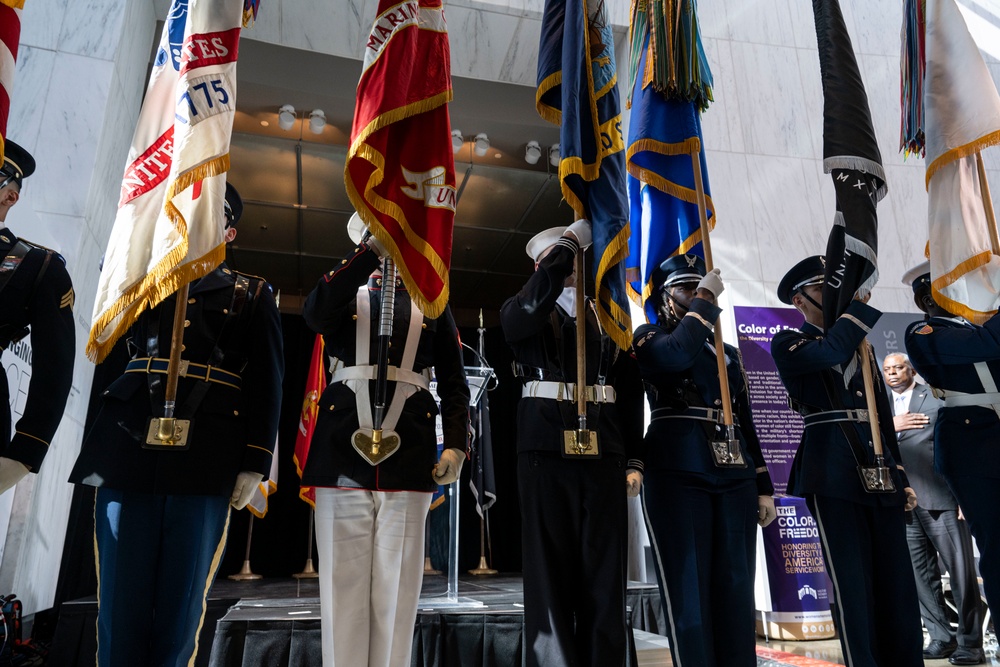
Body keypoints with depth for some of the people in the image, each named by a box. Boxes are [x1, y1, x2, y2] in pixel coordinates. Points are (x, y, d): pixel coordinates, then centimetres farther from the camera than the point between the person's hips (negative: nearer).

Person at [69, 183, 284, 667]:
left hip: (205, 464, -2)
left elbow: (266, 383, 5)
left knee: (179, 608, 3)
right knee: (120, 604, 3)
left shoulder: (252, 295, 13)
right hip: (129, 451, 2)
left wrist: (255, 462, -4)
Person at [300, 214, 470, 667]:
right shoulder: (347, 293, 16)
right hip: (343, 448, 0)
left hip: (409, 455, 0)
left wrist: (456, 443, -2)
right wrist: (373, 248, -17)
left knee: (397, 586, 3)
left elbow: (454, 381, 12)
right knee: (344, 583, 3)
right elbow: (315, 313, -10)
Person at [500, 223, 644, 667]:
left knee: (605, 573, 4)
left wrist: (634, 460, 5)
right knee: (549, 572, 0)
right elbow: (523, 314, -16)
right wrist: (574, 235, -15)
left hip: (603, 452, 2)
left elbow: (630, 392, 13)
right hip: (545, 448, -2)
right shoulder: (523, 311, 12)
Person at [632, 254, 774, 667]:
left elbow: (745, 422, 20)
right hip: (678, 473, -5)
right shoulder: (649, 336, 7)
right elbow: (678, 355, -18)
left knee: (736, 589, 6)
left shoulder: (728, 352, 23)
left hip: (735, 475, 6)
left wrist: (763, 488, 14)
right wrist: (704, 301, -7)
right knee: (688, 590, -3)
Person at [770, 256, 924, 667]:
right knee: (852, 584, -5)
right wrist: (859, 305, -6)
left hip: (880, 472, 6)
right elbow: (829, 352, -19)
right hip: (833, 474, -6)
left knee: (898, 583, 6)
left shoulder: (860, 347, 22)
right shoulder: (787, 343, 4)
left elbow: (883, 418, 22)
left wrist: (902, 478, 17)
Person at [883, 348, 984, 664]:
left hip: (940, 497, -4)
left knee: (961, 571, 1)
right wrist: (891, 426, -9)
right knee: (921, 574, 6)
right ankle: (941, 637, 16)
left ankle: (970, 641, 11)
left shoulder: (936, 397, 4)